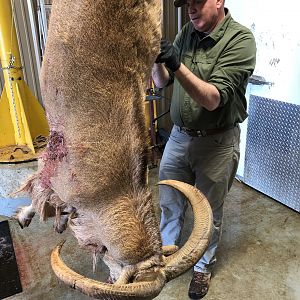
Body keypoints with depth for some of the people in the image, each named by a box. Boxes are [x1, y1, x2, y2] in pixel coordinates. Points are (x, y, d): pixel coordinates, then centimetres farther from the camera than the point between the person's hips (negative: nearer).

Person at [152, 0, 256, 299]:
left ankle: (203, 266, 40)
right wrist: (158, 60, -19)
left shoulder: (240, 39, -16)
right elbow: (161, 82, 2)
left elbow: (213, 100, -24)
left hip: (216, 141, -4)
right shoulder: (187, 32, 1)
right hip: (179, 135, 5)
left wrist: (178, 64, -34)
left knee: (209, 211, 13)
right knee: (168, 203, 16)